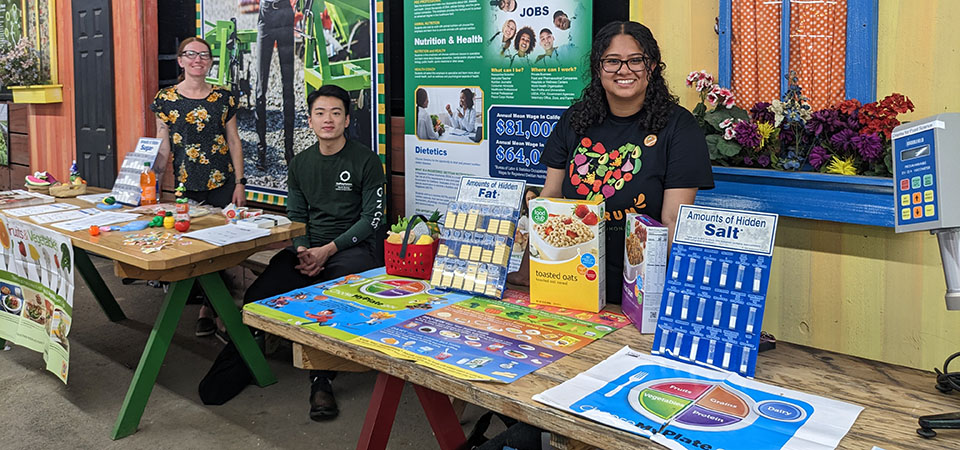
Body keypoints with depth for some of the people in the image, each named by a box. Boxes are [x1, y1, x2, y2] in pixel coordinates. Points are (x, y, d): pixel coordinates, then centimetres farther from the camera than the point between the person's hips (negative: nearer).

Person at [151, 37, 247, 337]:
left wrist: (239, 183, 1)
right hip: (186, 186, 0)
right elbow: (162, 148, 5)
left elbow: (234, 141, 6)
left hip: (222, 183, 0)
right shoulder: (165, 99, 4)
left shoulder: (223, 98, 5)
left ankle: (209, 306, 10)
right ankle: (207, 305, 14)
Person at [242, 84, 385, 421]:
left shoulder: (365, 160, -1)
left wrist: (328, 249, -14)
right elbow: (295, 217, 18)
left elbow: (372, 218, -5)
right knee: (256, 297, -20)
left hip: (354, 248, -4)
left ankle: (322, 380, -15)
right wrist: (302, 250, -4)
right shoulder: (300, 164, 15)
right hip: (309, 248, 4)